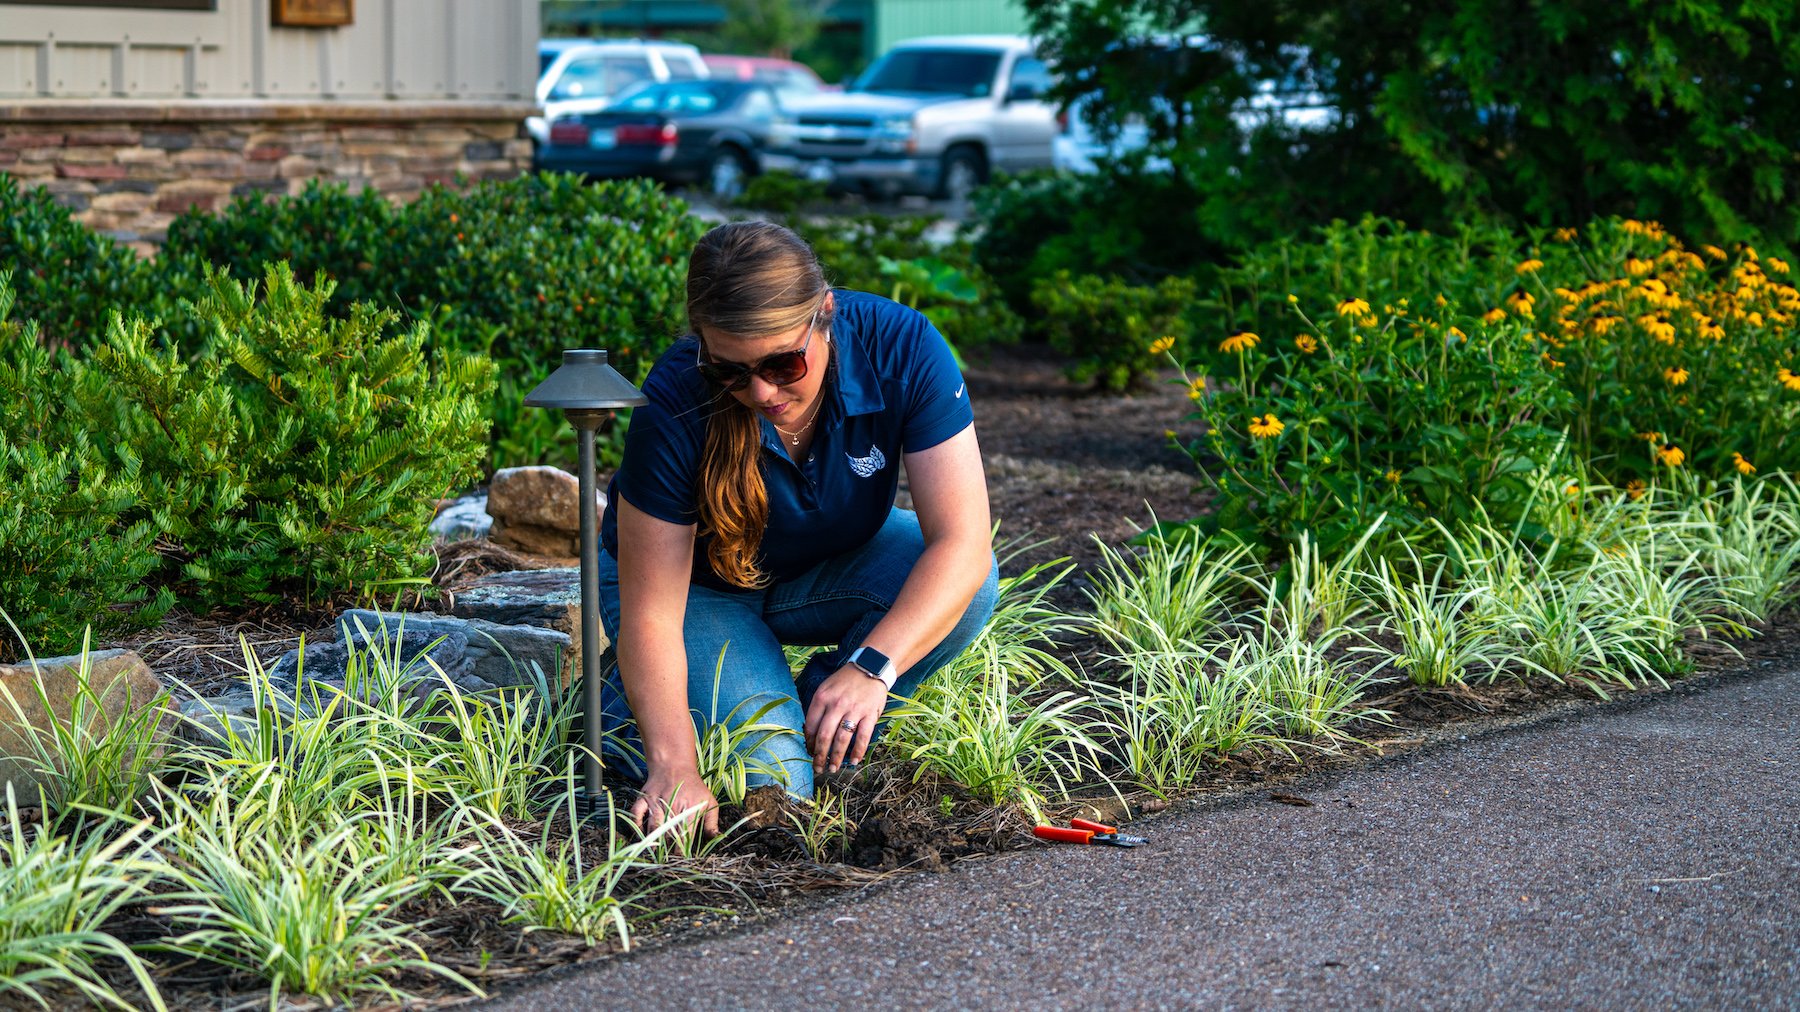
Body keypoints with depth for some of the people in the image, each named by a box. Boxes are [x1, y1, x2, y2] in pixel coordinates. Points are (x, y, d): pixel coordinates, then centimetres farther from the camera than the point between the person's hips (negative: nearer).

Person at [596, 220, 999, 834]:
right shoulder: (676, 406, -34)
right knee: (772, 781, -25)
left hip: (826, 565, 3)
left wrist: (872, 668, -43)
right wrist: (674, 767, -41)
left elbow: (962, 542, -31)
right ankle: (629, 703, 6)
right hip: (698, 585, -3)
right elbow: (650, 614, -29)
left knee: (966, 588, -27)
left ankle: (819, 727, -3)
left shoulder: (902, 349, -29)